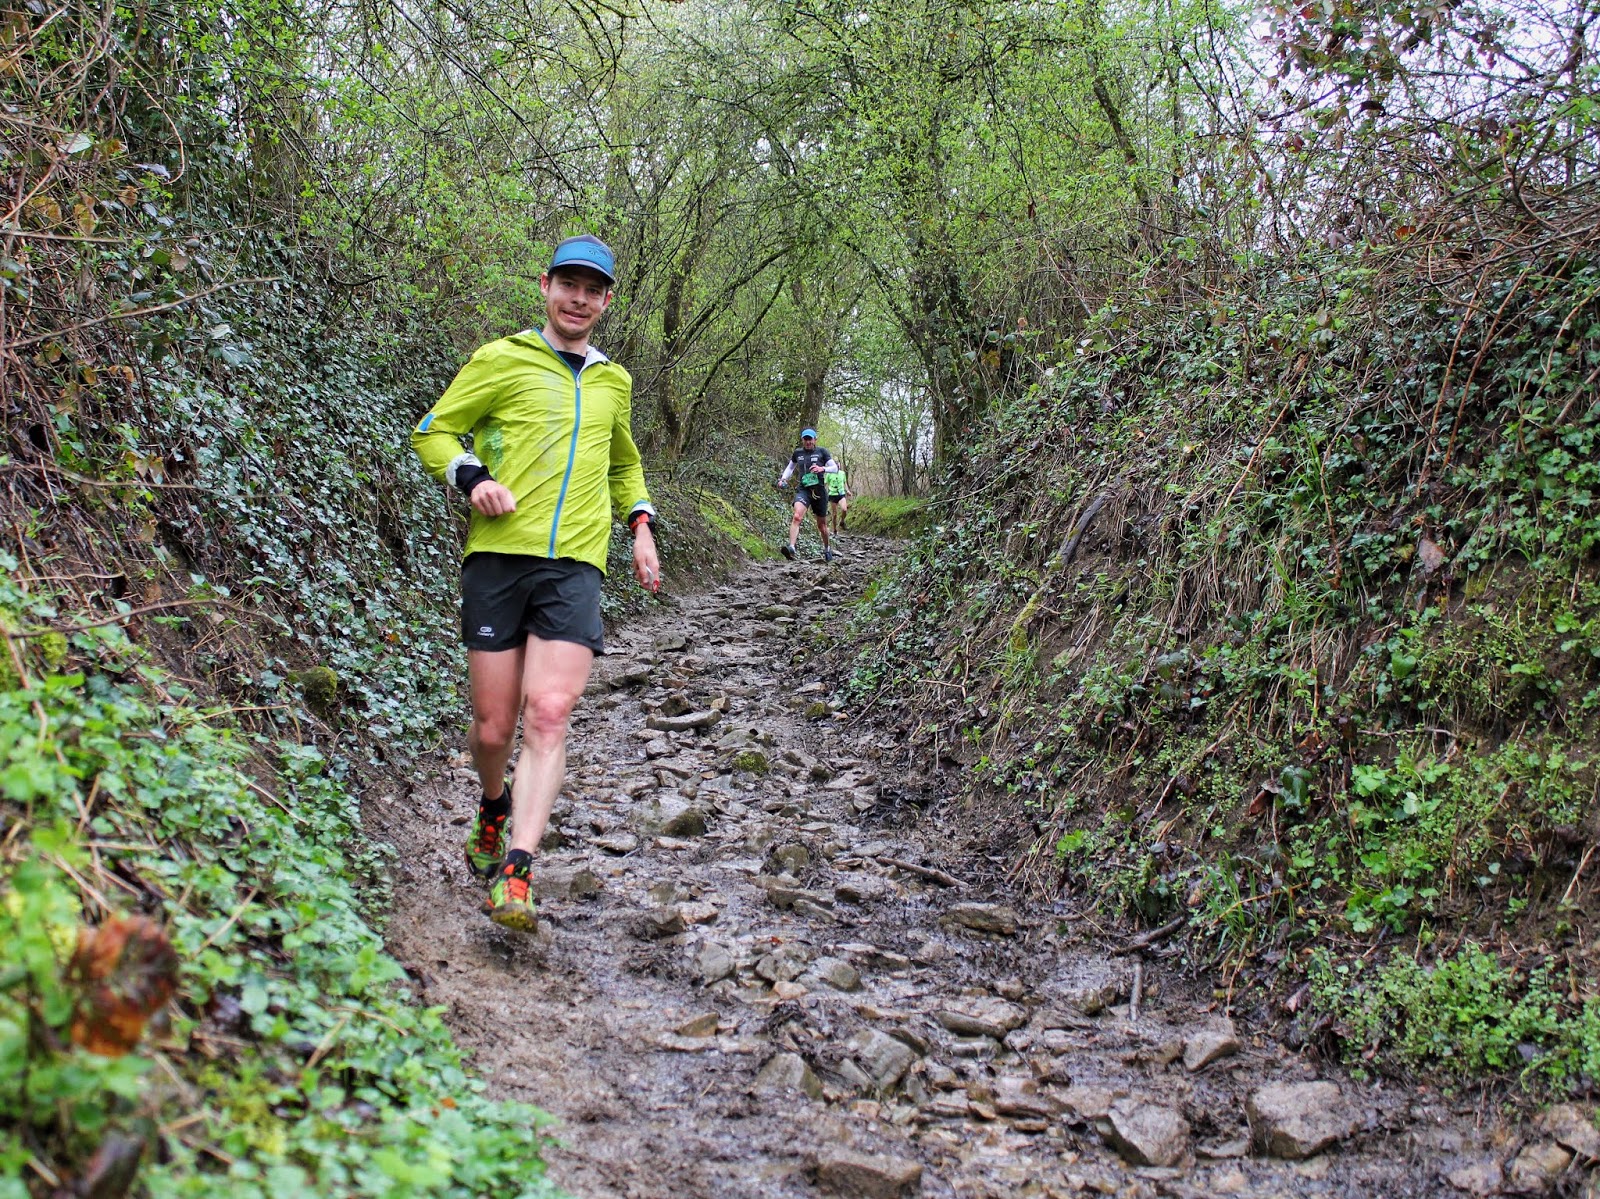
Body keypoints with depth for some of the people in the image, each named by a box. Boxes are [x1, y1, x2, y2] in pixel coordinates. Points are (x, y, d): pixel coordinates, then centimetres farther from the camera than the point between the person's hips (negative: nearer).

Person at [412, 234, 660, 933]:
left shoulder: (613, 382, 20)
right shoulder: (501, 360, 7)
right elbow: (432, 432, 9)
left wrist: (640, 523, 19)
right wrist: (471, 477, -11)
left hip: (575, 565, 2)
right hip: (498, 556, -2)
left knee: (548, 715, -16)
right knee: (493, 726, 1)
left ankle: (513, 877, -18)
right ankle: (493, 809, 35)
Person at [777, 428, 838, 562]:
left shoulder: (821, 452, 2)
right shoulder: (797, 453, 9)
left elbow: (835, 468, 0)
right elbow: (790, 468, 24)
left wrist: (822, 469, -19)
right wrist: (783, 478, 6)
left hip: (819, 490, 0)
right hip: (803, 490, 0)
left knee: (822, 524, 13)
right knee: (797, 517, -26)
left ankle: (827, 549, 37)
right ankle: (791, 548, -38)